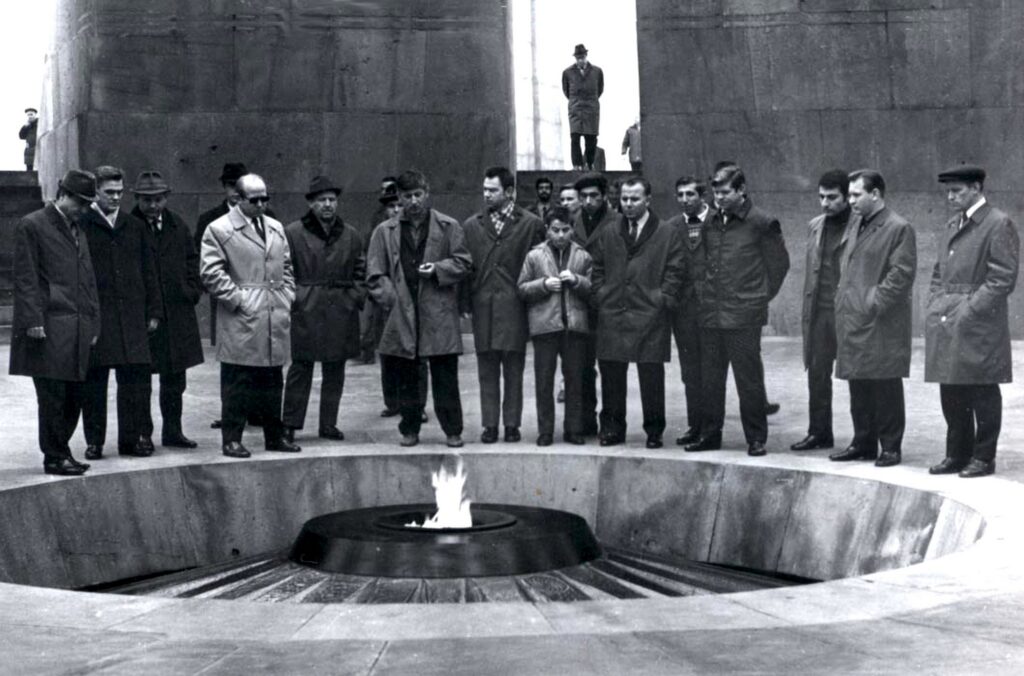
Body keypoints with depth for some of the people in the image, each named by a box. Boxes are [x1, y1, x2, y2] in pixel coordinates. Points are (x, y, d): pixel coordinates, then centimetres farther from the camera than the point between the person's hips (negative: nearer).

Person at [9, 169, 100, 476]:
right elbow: (24, 278, -8)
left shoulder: (77, 232, 21)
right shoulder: (32, 226, -3)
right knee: (52, 395, -4)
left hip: (77, 329, 7)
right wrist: (33, 320, -15)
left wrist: (93, 324, 15)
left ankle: (61, 452, 18)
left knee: (74, 395, 8)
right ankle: (54, 457, 4)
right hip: (49, 329, -7)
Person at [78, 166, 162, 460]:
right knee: (94, 380, 2)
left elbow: (149, 272, 15)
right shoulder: (81, 225, 0)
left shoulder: (135, 227, 14)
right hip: (94, 315, -3)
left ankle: (133, 438, 9)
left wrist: (154, 311, 10)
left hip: (132, 316, 3)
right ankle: (94, 441, 11)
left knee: (135, 378, 1)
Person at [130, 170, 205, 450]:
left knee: (175, 379, 12)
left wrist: (192, 291, 5)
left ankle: (172, 431, 22)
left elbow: (192, 259, 15)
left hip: (177, 313, 5)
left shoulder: (177, 224, 7)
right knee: (140, 380, 2)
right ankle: (142, 434, 11)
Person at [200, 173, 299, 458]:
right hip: (240, 320, -6)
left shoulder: (276, 228, 17)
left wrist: (287, 296, 9)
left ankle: (275, 436, 20)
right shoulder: (219, 230, -4)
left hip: (276, 318, 6)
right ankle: (232, 439, 5)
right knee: (237, 384, -2)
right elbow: (211, 273, -10)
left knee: (273, 382, 12)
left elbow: (286, 267, 23)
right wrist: (238, 299, -12)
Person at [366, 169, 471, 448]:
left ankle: (453, 430, 8)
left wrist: (438, 269, -10)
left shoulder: (449, 226, 6)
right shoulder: (385, 231, 9)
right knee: (406, 378, 7)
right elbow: (375, 274, 7)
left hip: (439, 313, -1)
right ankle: (409, 429, 17)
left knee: (445, 377, 0)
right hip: (402, 314, 2)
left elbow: (463, 262, 7)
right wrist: (390, 299, -4)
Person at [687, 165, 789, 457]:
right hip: (710, 313, 5)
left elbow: (779, 264, 1)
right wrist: (708, 293, 13)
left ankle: (756, 438, 8)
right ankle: (709, 434, 17)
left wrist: (761, 297, 2)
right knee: (709, 378, 9)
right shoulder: (711, 223, 12)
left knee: (749, 378, 0)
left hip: (744, 315, -5)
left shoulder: (762, 224, -5)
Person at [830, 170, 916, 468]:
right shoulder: (857, 226, 17)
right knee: (858, 387, 13)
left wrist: (874, 303, -16)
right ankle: (863, 443, 22)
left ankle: (890, 447, 7)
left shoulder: (899, 229, -8)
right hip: (852, 321, 8)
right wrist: (842, 301, 12)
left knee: (885, 388, -1)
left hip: (881, 324, -8)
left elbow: (901, 274, -14)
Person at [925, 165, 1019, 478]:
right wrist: (933, 307, 9)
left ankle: (983, 457, 10)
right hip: (946, 324, 8)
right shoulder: (951, 226, 17)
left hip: (979, 326, -8)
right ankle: (957, 454, 20)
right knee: (951, 394, 11)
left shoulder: (999, 224, -7)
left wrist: (970, 311, -17)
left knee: (982, 394, 1)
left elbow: (1003, 278, -13)